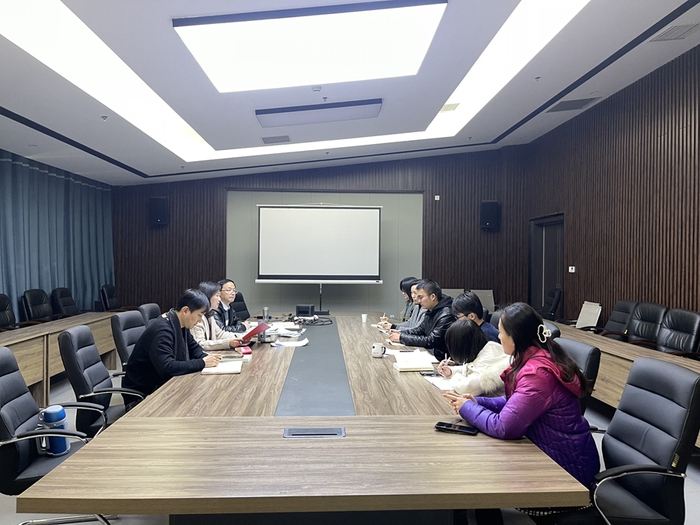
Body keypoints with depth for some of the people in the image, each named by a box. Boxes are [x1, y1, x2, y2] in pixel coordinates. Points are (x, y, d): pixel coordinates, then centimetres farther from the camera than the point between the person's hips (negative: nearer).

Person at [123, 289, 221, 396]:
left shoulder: (181, 324, -1)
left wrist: (206, 357, -8)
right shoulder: (162, 330, -27)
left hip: (164, 381, 8)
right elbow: (167, 368, -35)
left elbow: (194, 347, 13)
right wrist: (202, 363, -28)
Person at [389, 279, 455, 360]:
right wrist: (401, 333, 2)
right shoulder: (431, 311, 7)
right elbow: (420, 329, 21)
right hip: (429, 352, 8)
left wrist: (401, 338, -20)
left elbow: (431, 341, -24)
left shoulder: (446, 315, -23)